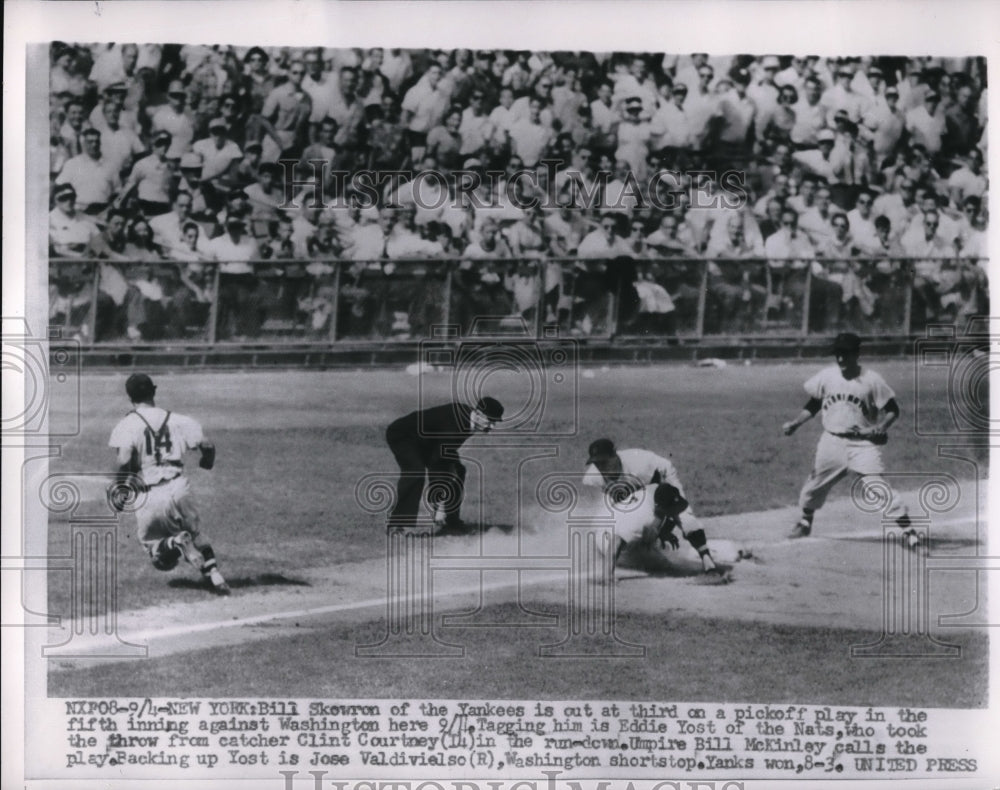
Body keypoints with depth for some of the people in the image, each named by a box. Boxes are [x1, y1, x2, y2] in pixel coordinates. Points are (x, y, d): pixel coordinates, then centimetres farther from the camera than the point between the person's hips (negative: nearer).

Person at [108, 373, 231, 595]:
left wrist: (120, 489, -1)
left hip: (148, 498, -3)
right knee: (195, 534, 23)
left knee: (152, 542, 14)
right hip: (179, 489, 3)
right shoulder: (176, 420, 8)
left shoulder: (127, 425, -1)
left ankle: (176, 542, -20)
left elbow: (125, 460, -17)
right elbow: (207, 447, 3)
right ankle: (216, 579, 4)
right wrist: (206, 462, 26)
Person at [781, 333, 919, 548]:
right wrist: (795, 423, -1)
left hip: (863, 443, -4)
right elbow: (813, 404, 12)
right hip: (832, 440, 4)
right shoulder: (826, 376, -1)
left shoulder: (872, 380, -10)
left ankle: (908, 529, -13)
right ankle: (805, 523, 39)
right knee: (815, 485, 13)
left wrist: (880, 429, -20)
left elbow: (893, 410, -3)